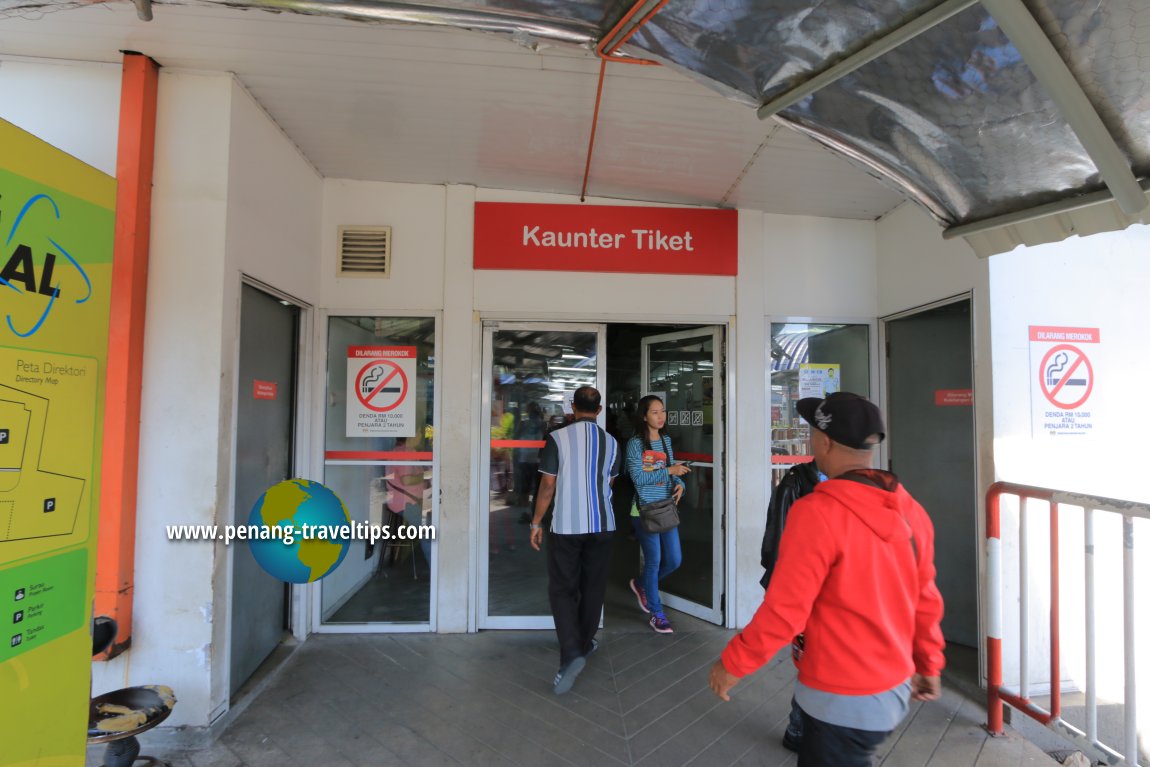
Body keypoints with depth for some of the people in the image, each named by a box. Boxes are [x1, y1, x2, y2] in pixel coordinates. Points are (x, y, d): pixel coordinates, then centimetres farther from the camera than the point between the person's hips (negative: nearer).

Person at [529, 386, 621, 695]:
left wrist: (536, 523, 2)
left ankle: (571, 653, -7)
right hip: (602, 525, 3)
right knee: (593, 586, 17)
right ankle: (584, 643, 31)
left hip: (566, 525, -3)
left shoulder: (557, 438, -9)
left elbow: (547, 486, -8)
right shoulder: (611, 442, 1)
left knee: (562, 589, 5)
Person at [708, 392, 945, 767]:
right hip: (895, 687, 7)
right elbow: (925, 599, 6)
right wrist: (929, 664, 21)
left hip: (843, 700, -6)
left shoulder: (818, 512, -26)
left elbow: (784, 609, -24)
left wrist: (733, 663, -11)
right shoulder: (910, 510, -4)